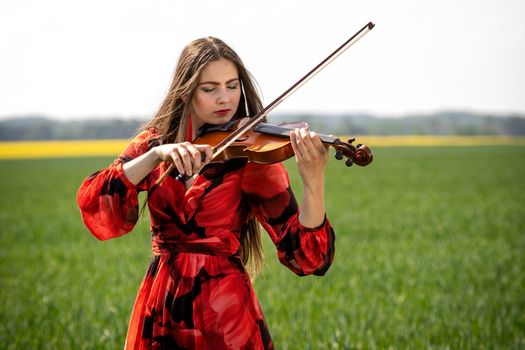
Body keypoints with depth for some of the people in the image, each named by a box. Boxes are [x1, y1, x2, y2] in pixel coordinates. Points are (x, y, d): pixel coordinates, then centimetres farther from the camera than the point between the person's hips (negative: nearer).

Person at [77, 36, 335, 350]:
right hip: (159, 311, 3)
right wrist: (156, 155, -26)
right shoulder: (154, 142, 1)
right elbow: (91, 200, -14)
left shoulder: (253, 156, -9)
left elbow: (306, 259, -18)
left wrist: (314, 182, -34)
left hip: (225, 313, -3)